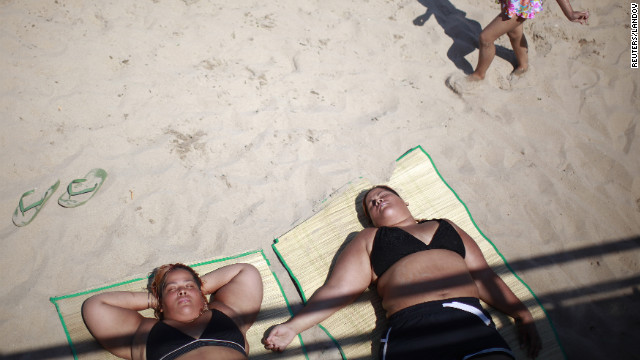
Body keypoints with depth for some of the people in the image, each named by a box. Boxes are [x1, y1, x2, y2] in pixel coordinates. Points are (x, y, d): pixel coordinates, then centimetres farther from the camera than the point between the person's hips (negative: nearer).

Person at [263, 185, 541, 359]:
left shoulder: (446, 227, 31)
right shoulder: (369, 238, 24)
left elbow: (483, 278, 26)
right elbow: (338, 289, 15)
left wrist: (521, 314, 13)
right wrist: (292, 326, 5)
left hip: (470, 318, 3)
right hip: (412, 326, -3)